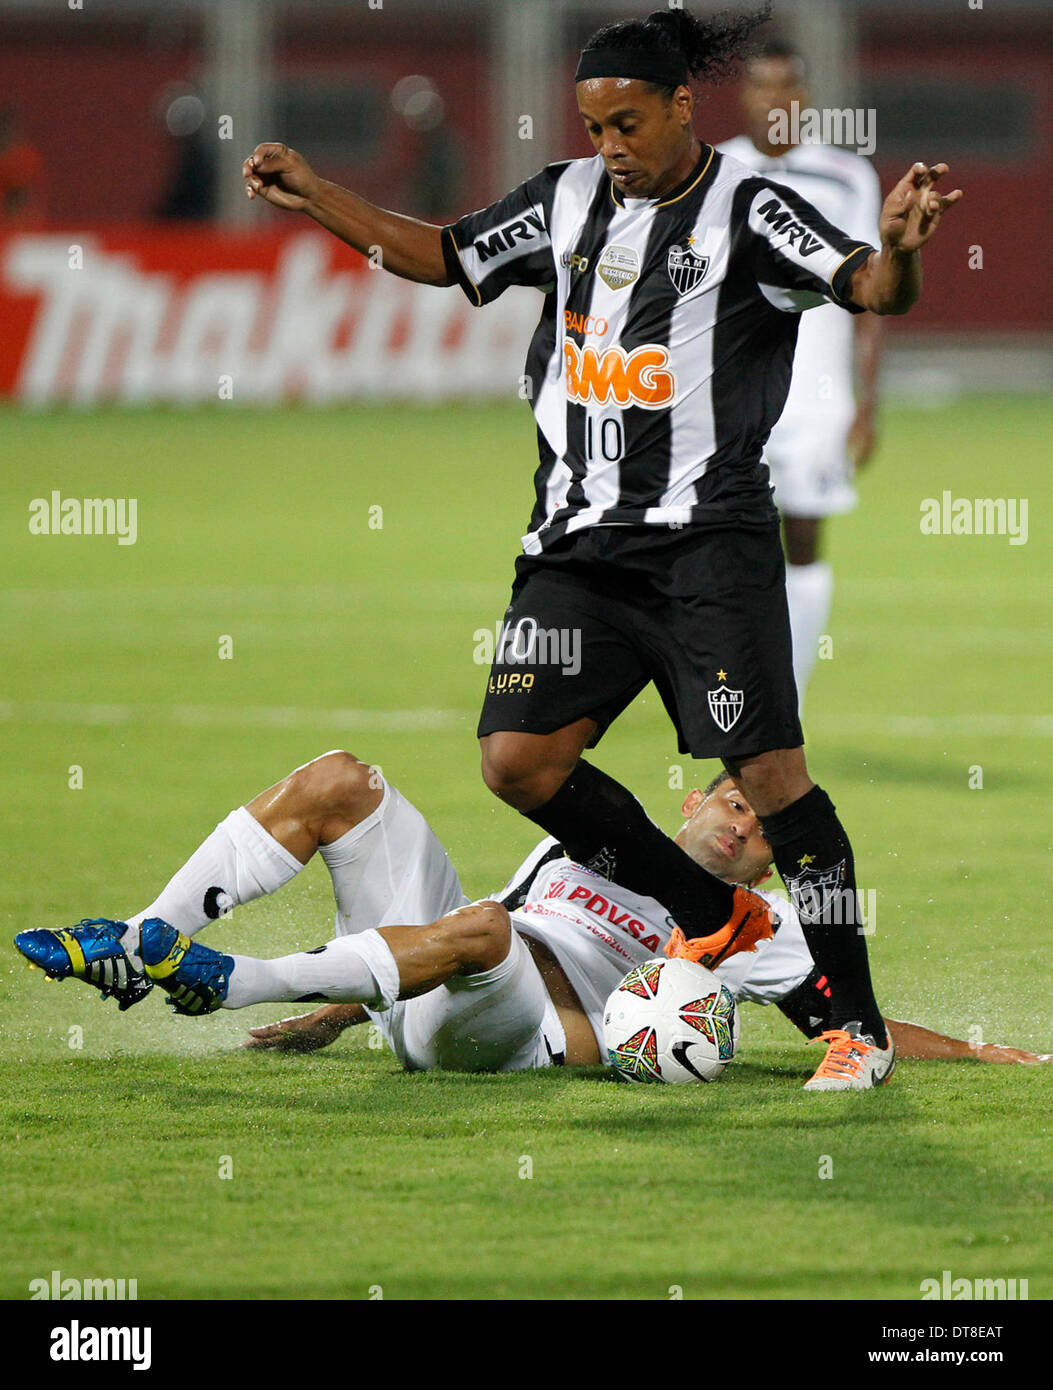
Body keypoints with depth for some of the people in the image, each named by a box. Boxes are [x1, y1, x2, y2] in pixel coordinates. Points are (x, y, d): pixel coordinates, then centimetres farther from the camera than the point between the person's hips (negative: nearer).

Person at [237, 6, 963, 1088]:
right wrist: (316, 200, 17)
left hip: (705, 540, -6)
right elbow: (445, 257, 24)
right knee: (518, 760, -3)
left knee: (766, 770, -11)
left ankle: (854, 1020, -2)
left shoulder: (744, 210, -6)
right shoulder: (569, 199, 12)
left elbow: (869, 289, -17)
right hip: (578, 543, 6)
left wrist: (897, 248, -40)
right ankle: (715, 916, 15)